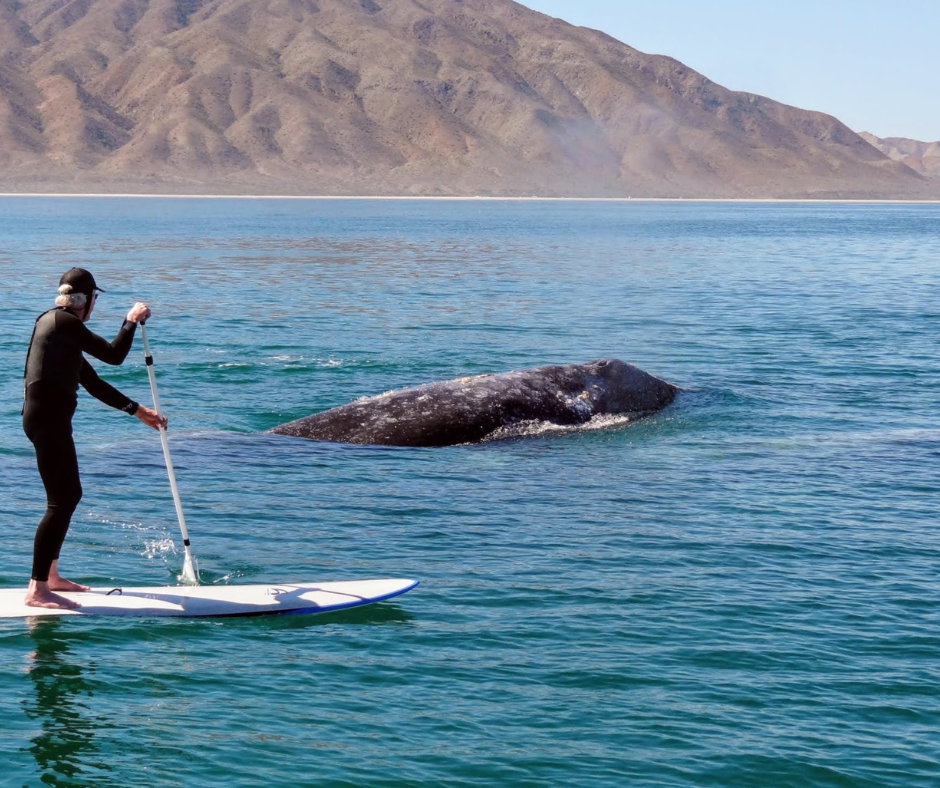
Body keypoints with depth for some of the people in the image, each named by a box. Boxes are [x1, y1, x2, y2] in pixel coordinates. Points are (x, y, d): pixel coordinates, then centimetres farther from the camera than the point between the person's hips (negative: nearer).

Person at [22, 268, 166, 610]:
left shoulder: (62, 327, 22)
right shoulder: (63, 322, -10)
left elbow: (94, 384, 25)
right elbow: (113, 355, -15)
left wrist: (138, 411, 26)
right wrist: (132, 320, 2)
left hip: (49, 418, 11)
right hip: (48, 418, -11)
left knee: (70, 495, 20)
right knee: (61, 501, -12)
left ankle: (50, 574, 29)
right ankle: (37, 589, -14)